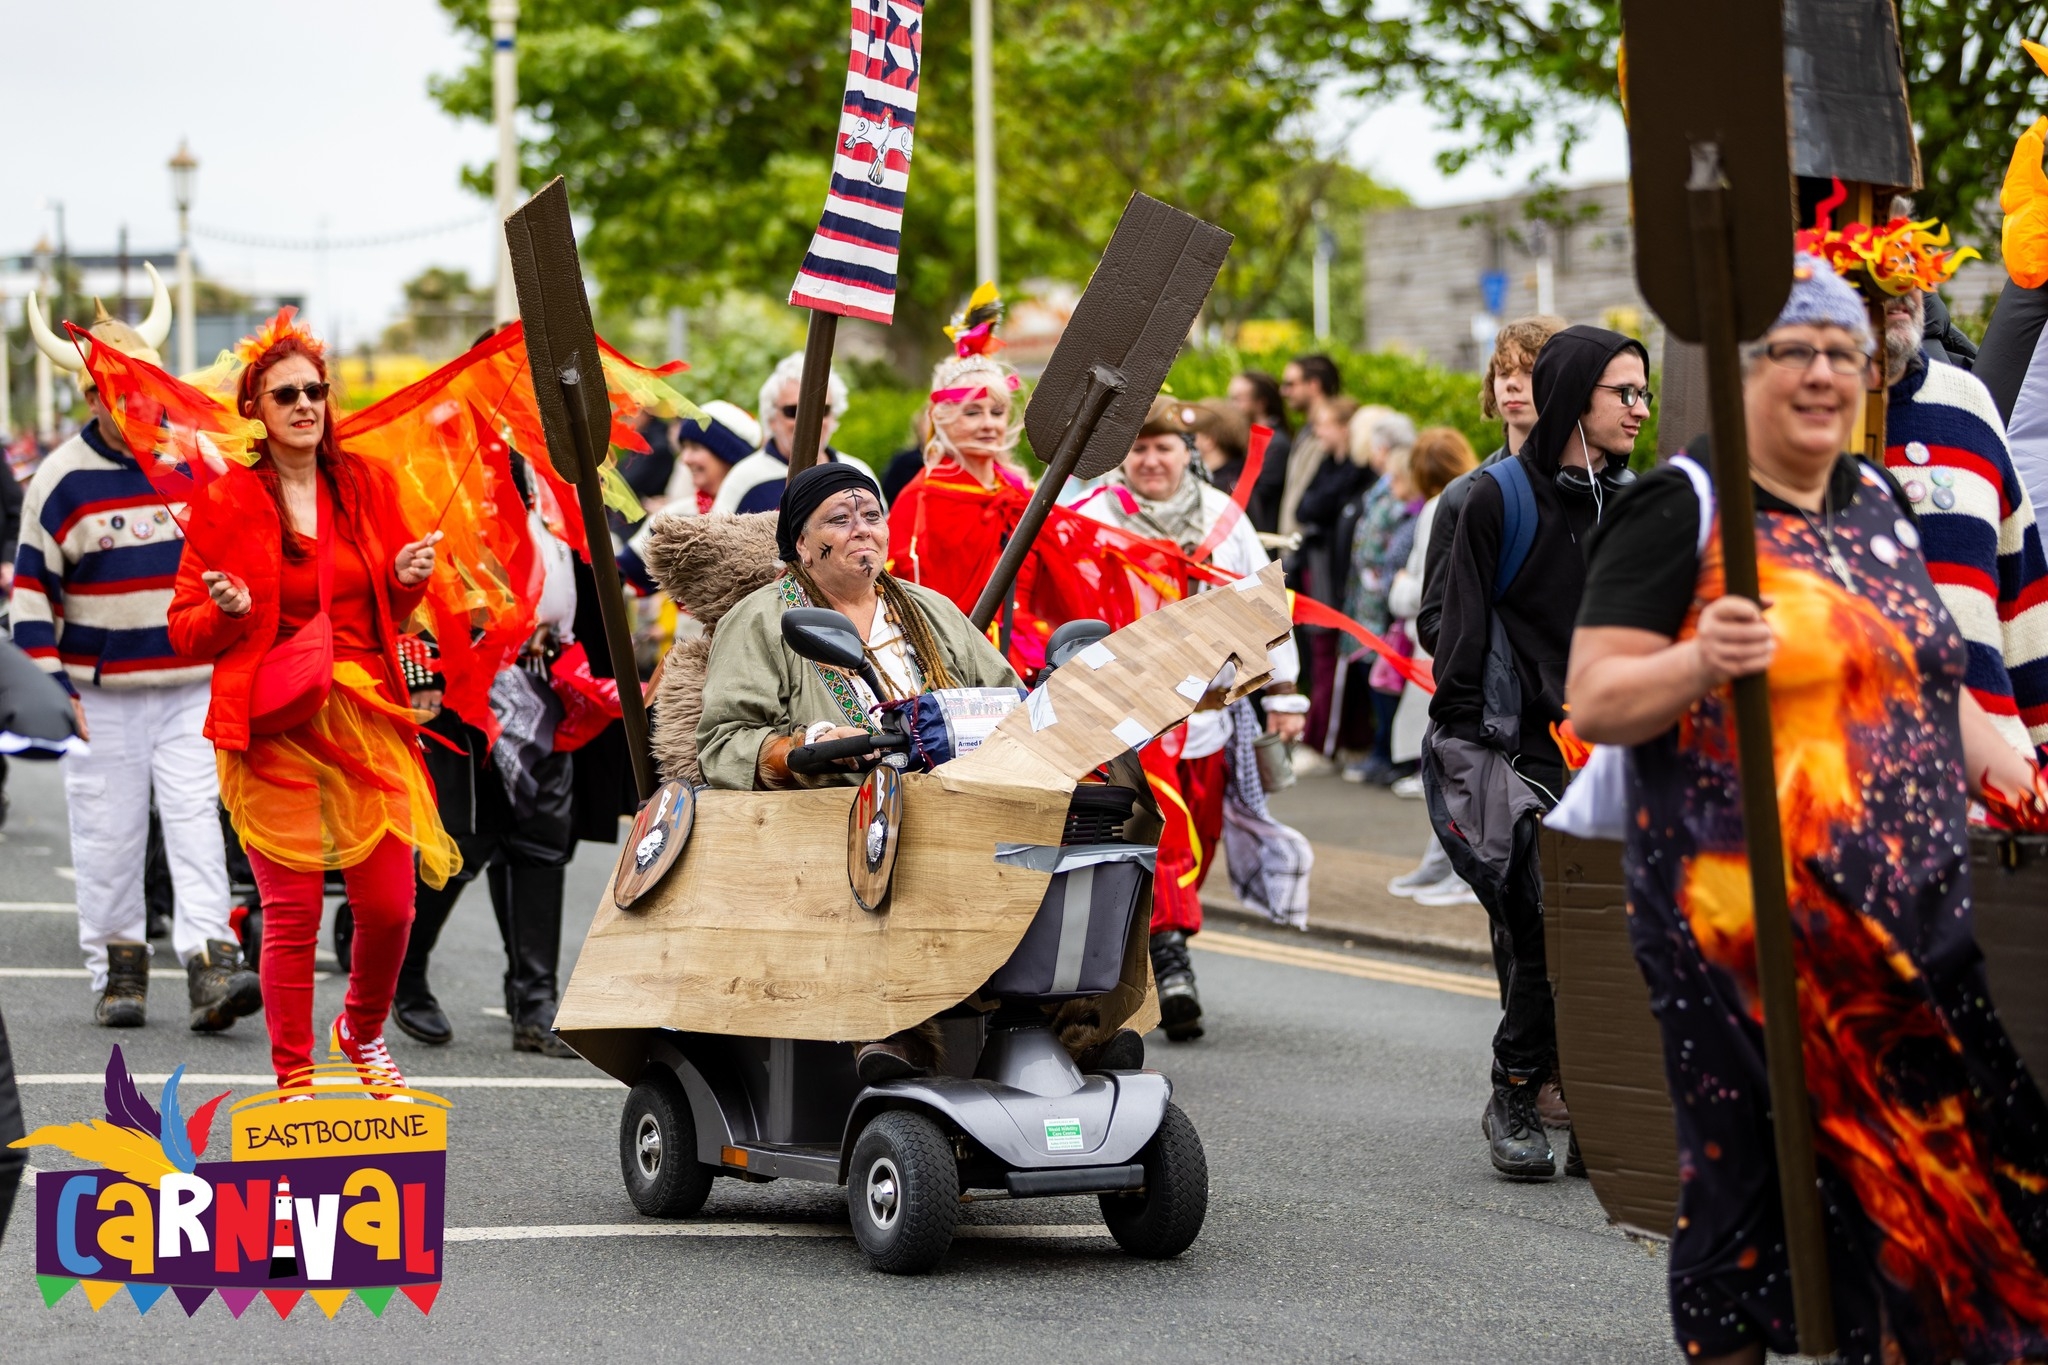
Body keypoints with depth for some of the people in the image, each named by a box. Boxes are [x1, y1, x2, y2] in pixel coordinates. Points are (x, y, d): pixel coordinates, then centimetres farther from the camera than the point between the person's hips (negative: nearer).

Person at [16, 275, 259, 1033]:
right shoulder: (61, 478, -1)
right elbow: (32, 587, 1)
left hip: (193, 687, 1)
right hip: (101, 694, -1)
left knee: (196, 821, -8)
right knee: (109, 834, 3)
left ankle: (211, 968, -15)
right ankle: (117, 967, 14)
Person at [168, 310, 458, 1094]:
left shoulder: (366, 487, 10)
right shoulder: (226, 503, -1)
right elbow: (186, 632, 3)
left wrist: (406, 581, 0)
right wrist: (227, 611, -18)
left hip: (366, 716, 3)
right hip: (273, 727, -3)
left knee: (390, 904, 2)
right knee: (292, 910, -6)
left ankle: (361, 1032, 30)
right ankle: (293, 1078, 7)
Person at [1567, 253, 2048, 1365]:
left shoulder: (1878, 505, 17)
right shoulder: (1679, 511, -5)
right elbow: (1593, 702, -11)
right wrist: (1698, 665, -28)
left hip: (1910, 913, 6)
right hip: (1750, 919, -6)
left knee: (1925, 1176, 4)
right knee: (1750, 1176, -2)